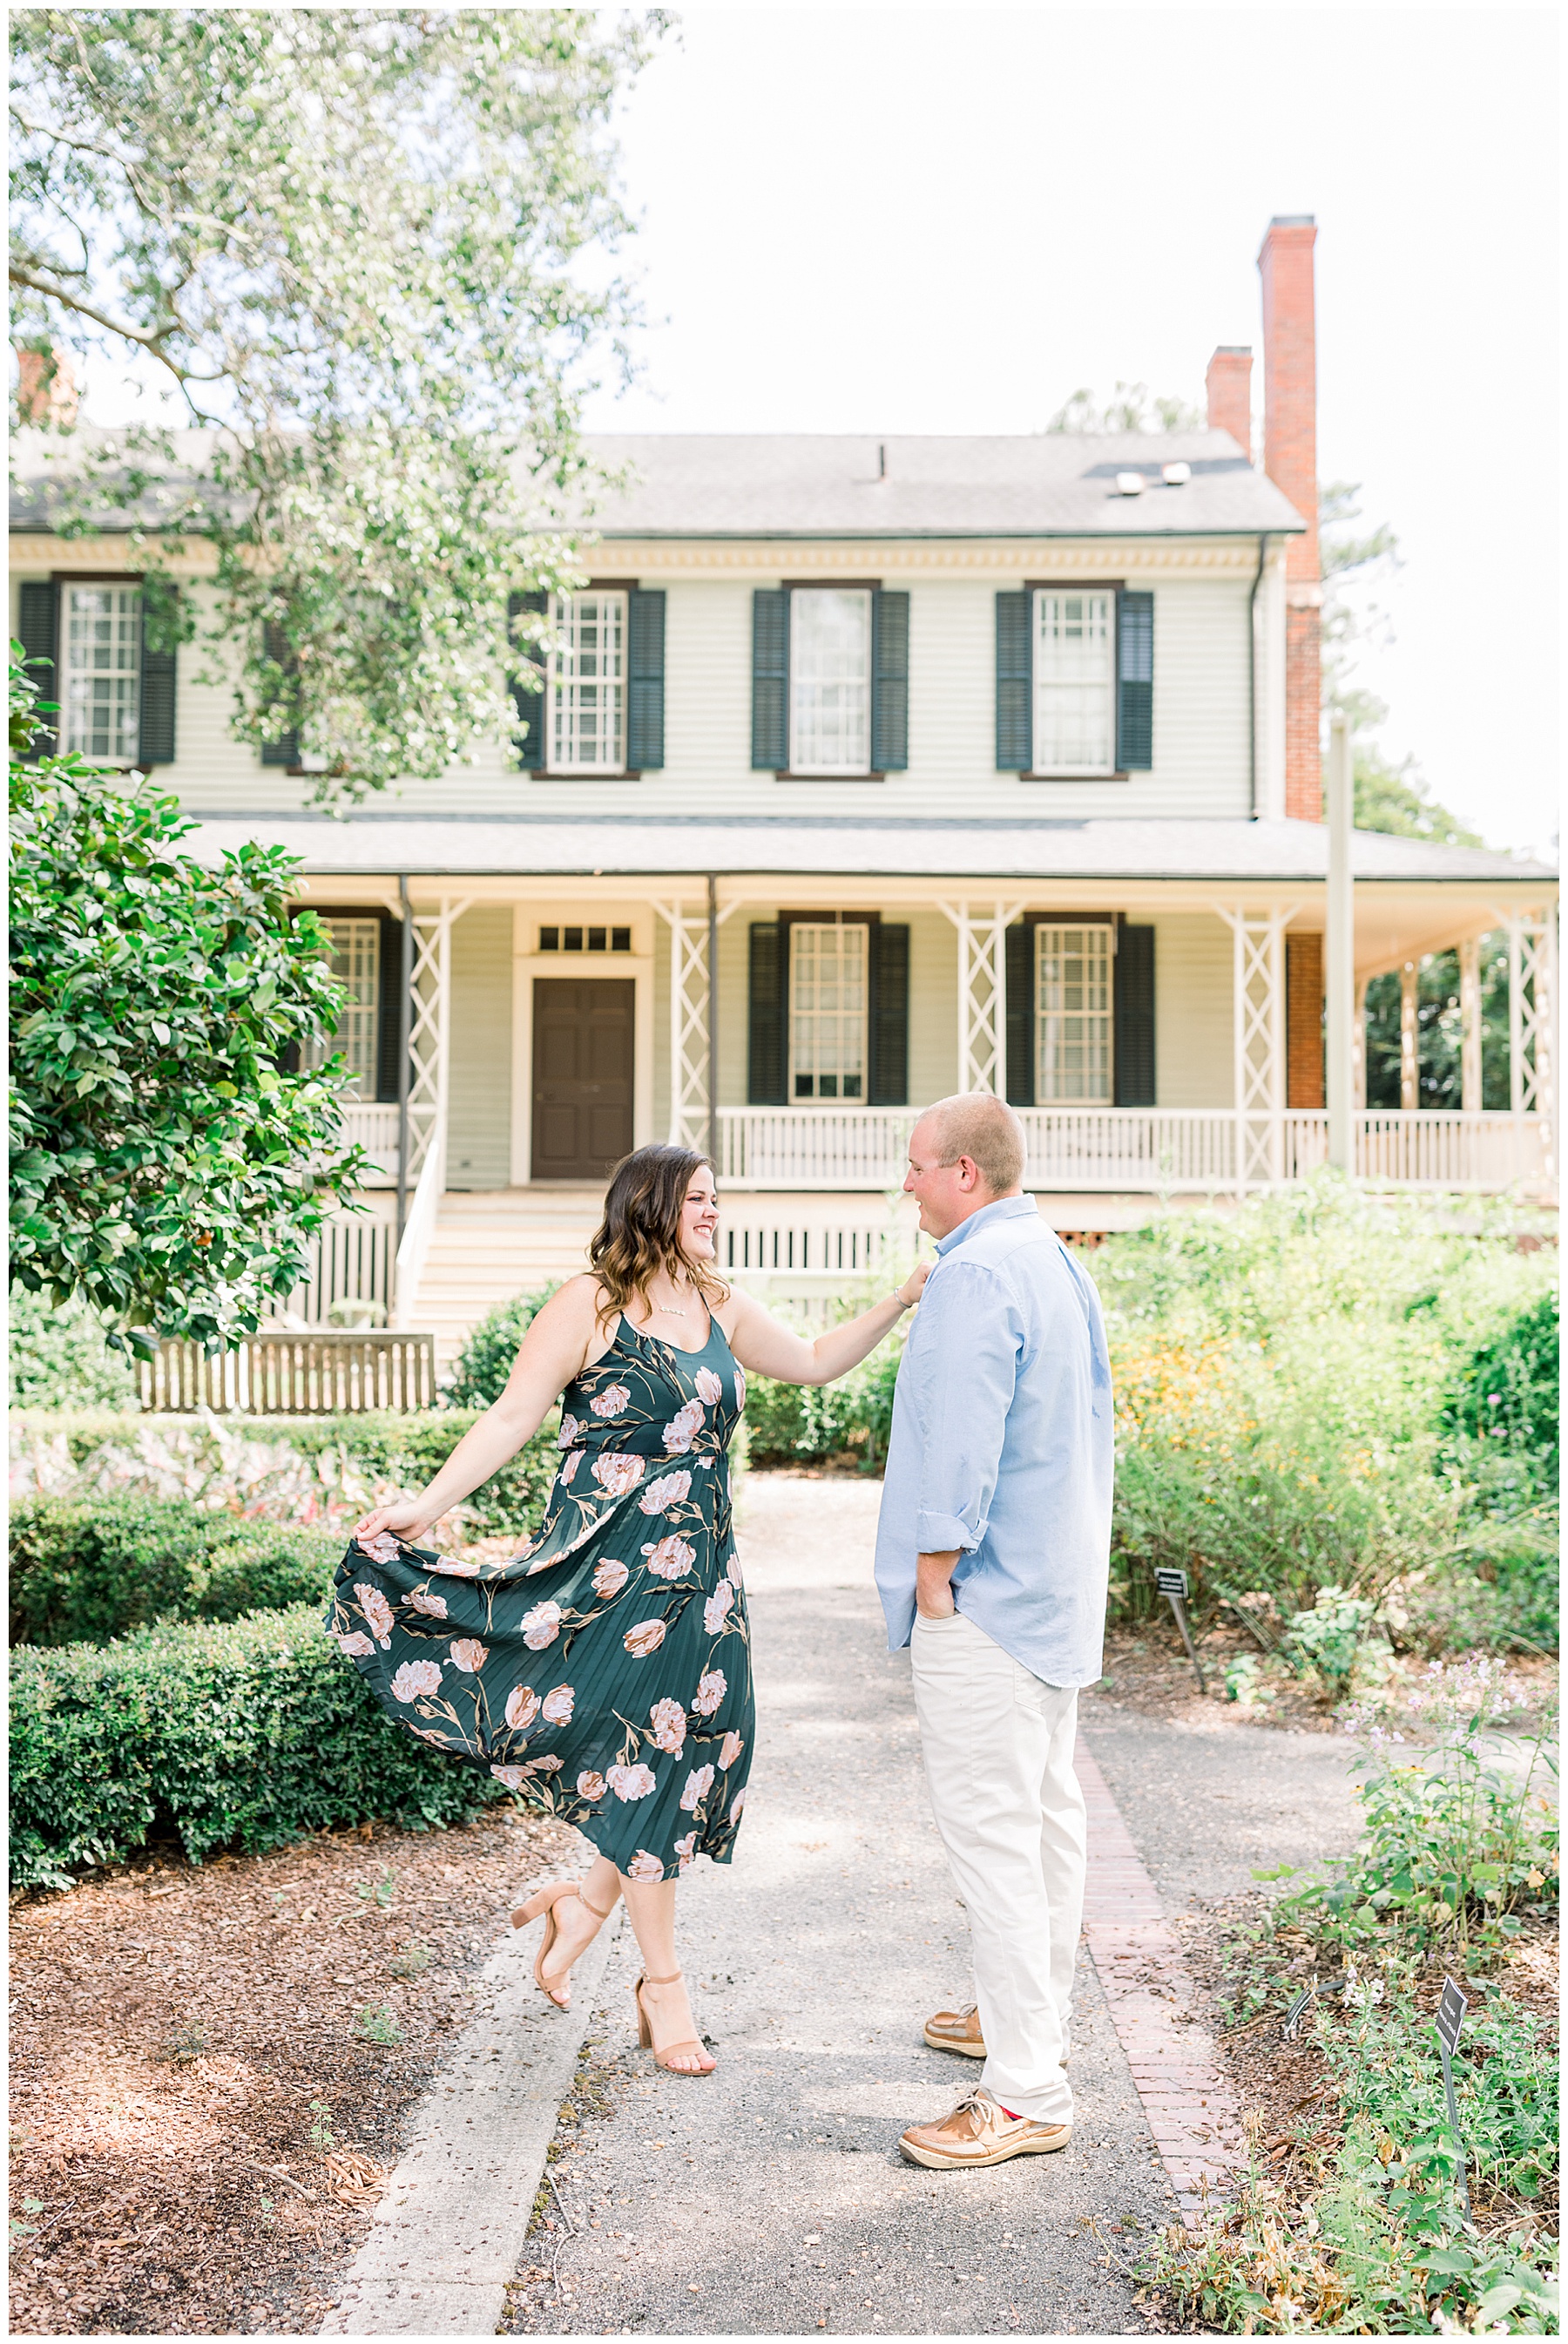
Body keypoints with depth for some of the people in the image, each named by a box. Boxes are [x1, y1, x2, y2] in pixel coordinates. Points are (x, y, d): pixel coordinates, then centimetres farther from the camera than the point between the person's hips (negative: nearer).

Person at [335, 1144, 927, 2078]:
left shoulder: (722, 1310, 11)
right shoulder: (589, 1306, -7)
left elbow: (817, 1362, 22)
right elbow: (513, 1416, -9)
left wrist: (903, 1301, 12)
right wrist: (429, 1506, -16)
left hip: (704, 1568, 7)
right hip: (616, 1567, -7)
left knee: (702, 1750, 5)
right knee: (645, 1757, -1)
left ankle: (586, 1902, 27)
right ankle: (664, 1985, 13)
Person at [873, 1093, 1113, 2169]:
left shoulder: (976, 1274, -19)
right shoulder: (1059, 1264, 12)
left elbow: (960, 1437, -23)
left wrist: (933, 1572, -16)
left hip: (987, 1594, -11)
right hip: (1059, 1581, 11)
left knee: (992, 1827, -7)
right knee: (1047, 1805, 19)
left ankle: (1026, 2094, -3)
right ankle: (1034, 2015, 33)